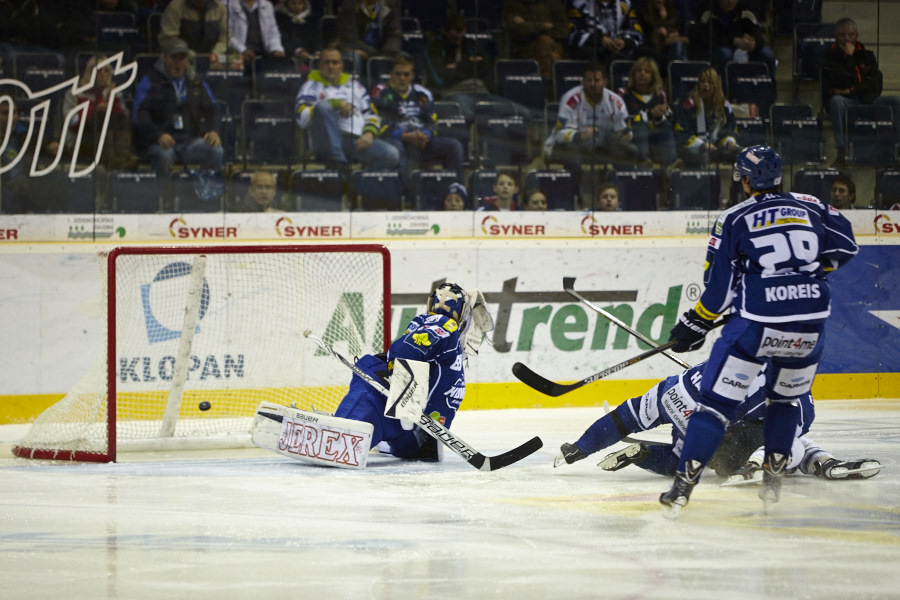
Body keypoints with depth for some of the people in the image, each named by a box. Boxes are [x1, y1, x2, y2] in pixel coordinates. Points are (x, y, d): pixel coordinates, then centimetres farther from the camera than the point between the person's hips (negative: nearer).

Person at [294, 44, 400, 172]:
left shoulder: (354, 85, 28)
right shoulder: (312, 85, 13)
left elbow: (371, 115, 23)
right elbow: (302, 118, -5)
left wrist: (369, 133, 0)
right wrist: (335, 104, -10)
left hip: (358, 141, 4)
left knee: (392, 155, -23)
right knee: (323, 106, -34)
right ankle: (337, 160, -34)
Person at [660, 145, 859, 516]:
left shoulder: (734, 220, 3)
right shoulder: (812, 209, 11)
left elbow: (718, 287, 2)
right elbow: (845, 247, 13)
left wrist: (695, 324, 14)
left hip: (756, 323, -3)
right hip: (809, 327, 3)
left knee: (718, 400, 1)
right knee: (786, 398, 26)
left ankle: (684, 483, -7)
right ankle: (773, 480, 24)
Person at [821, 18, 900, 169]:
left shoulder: (866, 55, 17)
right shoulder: (830, 57, 6)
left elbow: (876, 84, 7)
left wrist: (852, 90, -6)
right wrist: (848, 57, -8)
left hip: (867, 100, 3)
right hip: (845, 102, -3)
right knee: (836, 101, -40)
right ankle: (841, 154, -44)